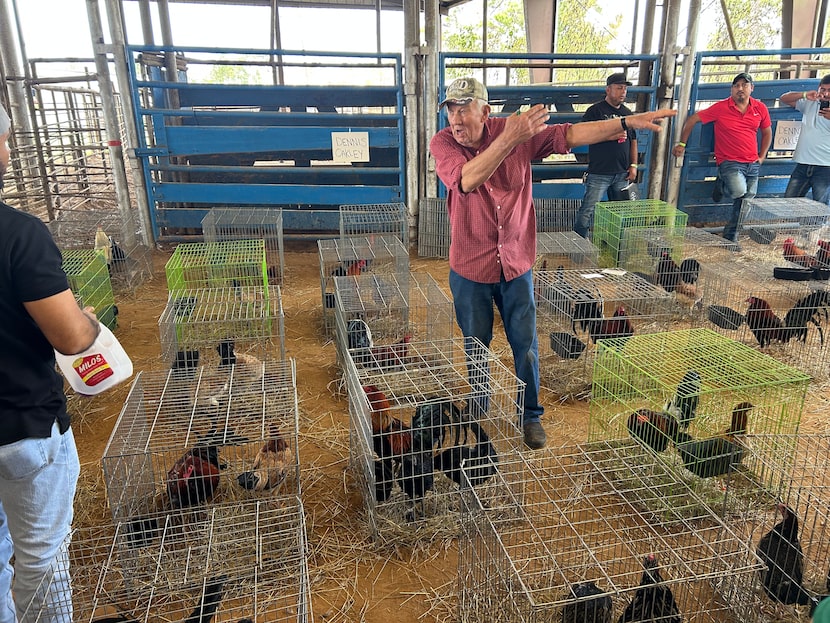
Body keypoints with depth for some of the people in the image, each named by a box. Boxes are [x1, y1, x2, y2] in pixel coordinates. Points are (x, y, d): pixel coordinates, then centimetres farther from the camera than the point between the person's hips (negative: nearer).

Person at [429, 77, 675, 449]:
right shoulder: (442, 143, -13)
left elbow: (569, 136, -8)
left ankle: (530, 414, 31)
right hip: (470, 266, -1)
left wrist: (627, 123, -16)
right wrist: (509, 139, -38)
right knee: (476, 344, 15)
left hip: (516, 263, 1)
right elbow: (467, 180, -31)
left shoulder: (520, 131, -8)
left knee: (525, 344, 10)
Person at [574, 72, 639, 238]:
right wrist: (610, 136, -18)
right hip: (599, 173, -6)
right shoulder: (595, 111, -4)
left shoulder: (627, 113, 15)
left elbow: (633, 141, 19)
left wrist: (633, 165, 10)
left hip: (623, 173, 6)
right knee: (588, 210, -9)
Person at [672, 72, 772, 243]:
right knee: (739, 191, -30)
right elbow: (692, 120, -1)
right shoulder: (721, 108, -7)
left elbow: (767, 132, 20)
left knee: (745, 203, 5)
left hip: (753, 164, 5)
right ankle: (722, 186, 7)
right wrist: (682, 144, -1)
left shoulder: (760, 108, 6)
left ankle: (730, 237, 22)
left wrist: (762, 157, 13)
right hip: (729, 163, -5)